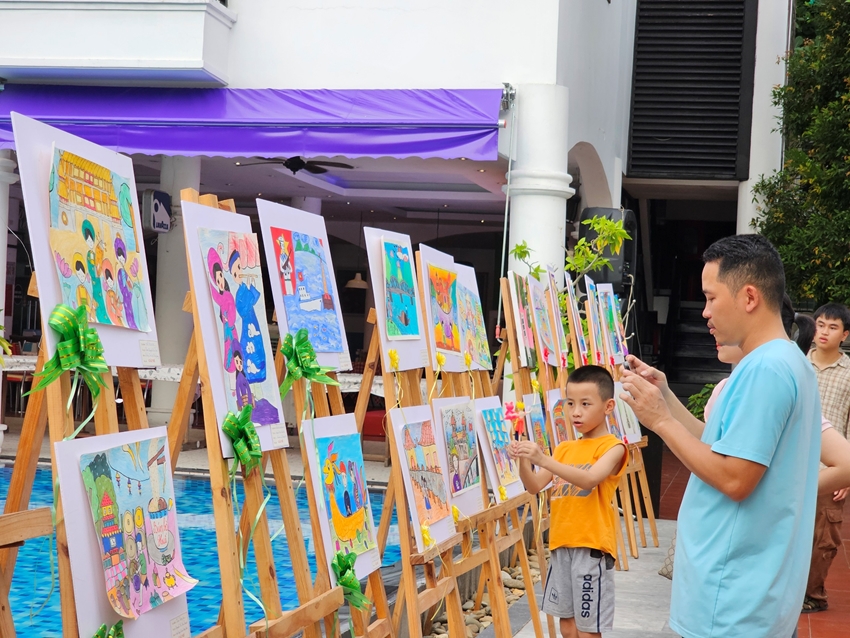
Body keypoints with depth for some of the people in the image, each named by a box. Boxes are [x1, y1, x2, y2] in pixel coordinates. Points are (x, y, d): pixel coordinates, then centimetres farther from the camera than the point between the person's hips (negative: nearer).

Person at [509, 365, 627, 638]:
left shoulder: (612, 447, -6)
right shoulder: (565, 448, 14)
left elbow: (589, 480, -23)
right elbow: (534, 486, 8)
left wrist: (542, 458, -31)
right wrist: (523, 460, -12)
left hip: (591, 546, -6)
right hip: (561, 545, 6)